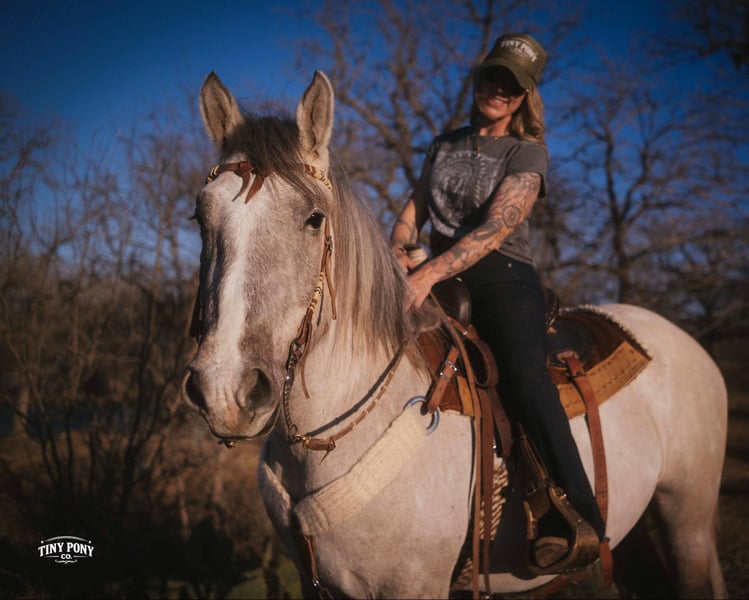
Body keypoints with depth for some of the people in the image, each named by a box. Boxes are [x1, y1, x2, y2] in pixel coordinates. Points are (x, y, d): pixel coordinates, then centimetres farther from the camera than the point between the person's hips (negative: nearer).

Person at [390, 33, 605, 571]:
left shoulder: (528, 153, 1)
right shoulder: (446, 145, 19)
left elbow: (496, 228, -13)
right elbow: (415, 208, 17)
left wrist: (430, 274, -27)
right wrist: (398, 251, -7)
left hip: (504, 279, -6)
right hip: (438, 280, 6)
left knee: (525, 374, -28)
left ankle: (583, 521, -28)